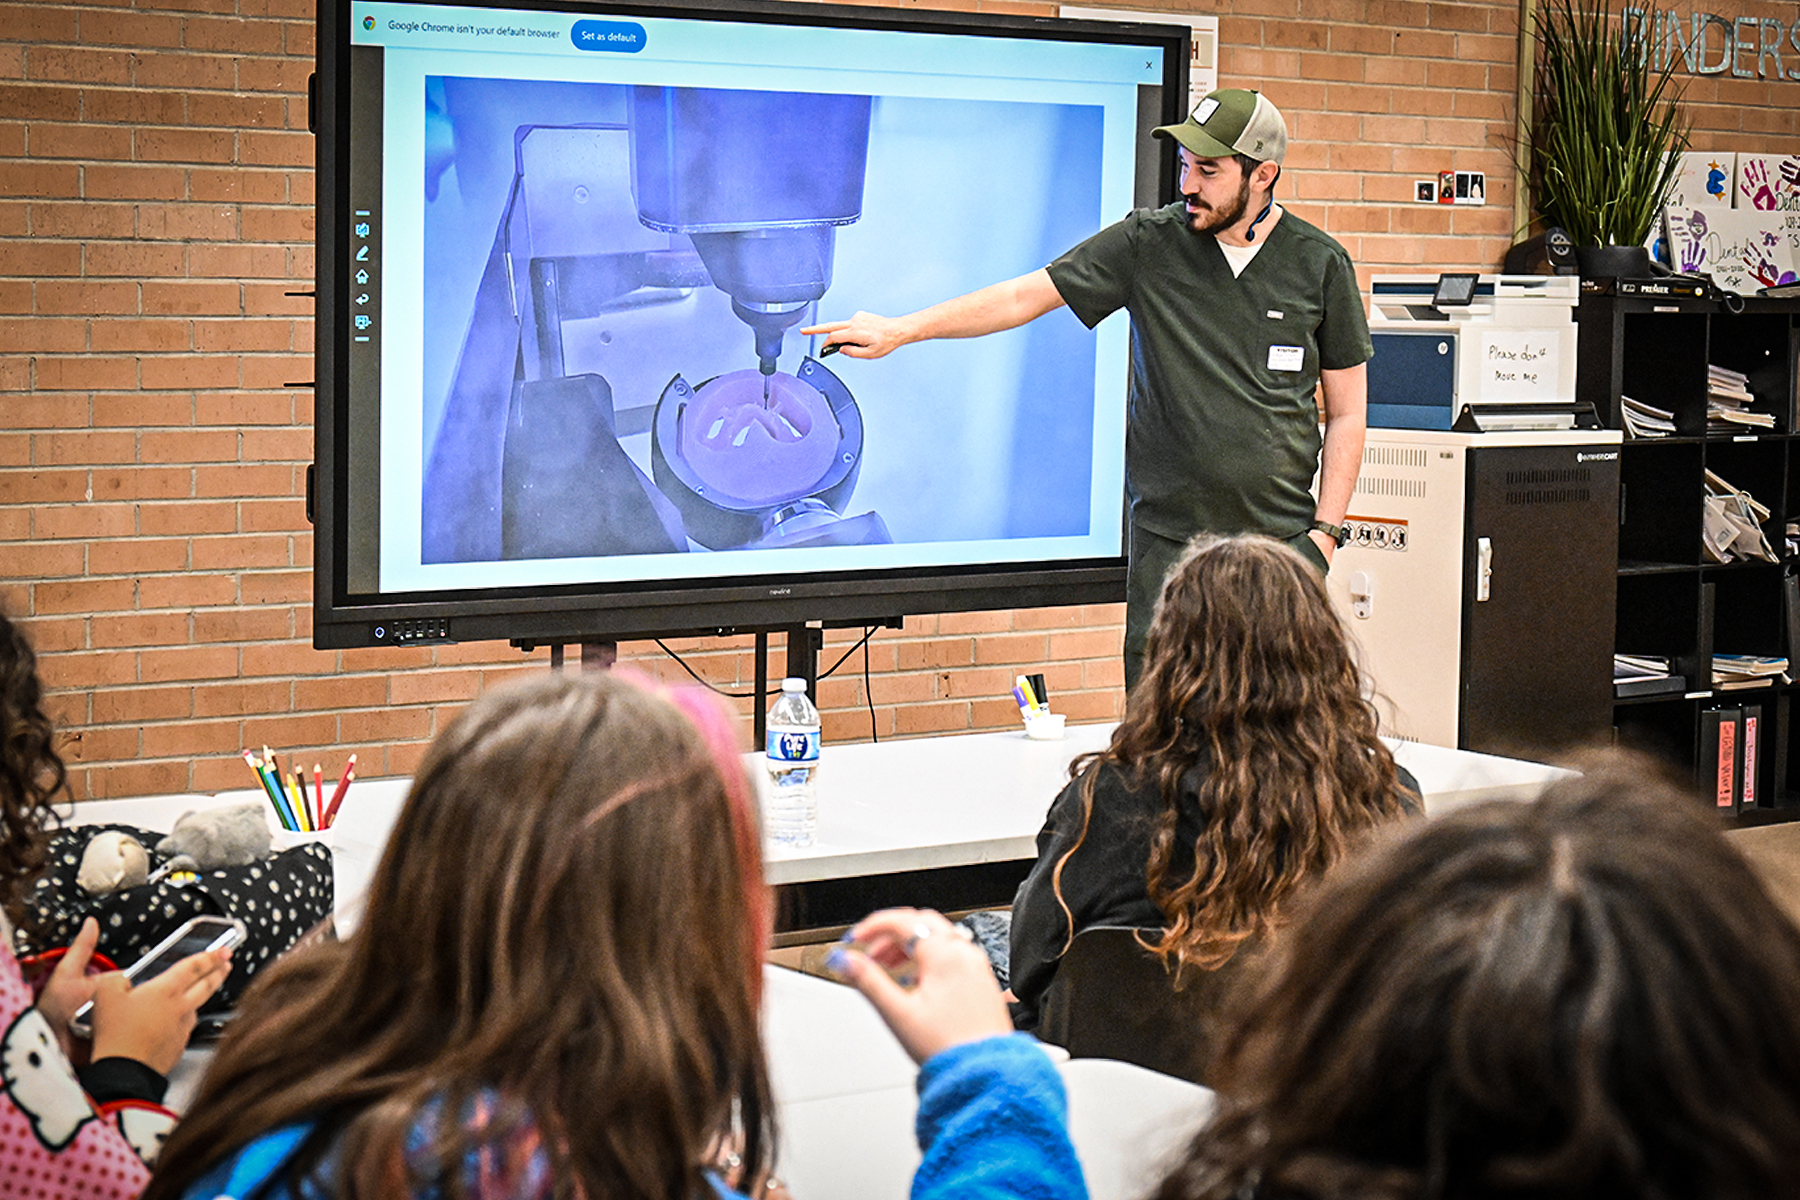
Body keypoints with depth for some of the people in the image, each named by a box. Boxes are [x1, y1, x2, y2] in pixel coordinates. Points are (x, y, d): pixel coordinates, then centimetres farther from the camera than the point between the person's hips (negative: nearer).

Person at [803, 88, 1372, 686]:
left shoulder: (1320, 265, 4)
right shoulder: (1147, 244, 2)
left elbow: (1347, 412, 8)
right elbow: (1024, 296, 2)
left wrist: (1325, 532, 0)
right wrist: (900, 329, -6)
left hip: (1282, 542, 0)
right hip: (1167, 540, 0)